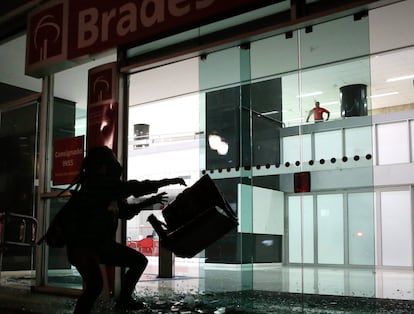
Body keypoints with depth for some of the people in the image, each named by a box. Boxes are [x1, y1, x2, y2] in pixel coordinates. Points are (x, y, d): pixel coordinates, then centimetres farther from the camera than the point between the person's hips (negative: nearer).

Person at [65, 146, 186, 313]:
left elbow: (126, 211, 21)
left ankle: (124, 299, 27)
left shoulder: (108, 188, 10)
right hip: (82, 245, -10)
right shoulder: (96, 183, -18)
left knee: (140, 261, 13)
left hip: (102, 243, 10)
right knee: (95, 283, -32)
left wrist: (150, 201, 13)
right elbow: (131, 188, -23)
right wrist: (168, 181, -19)